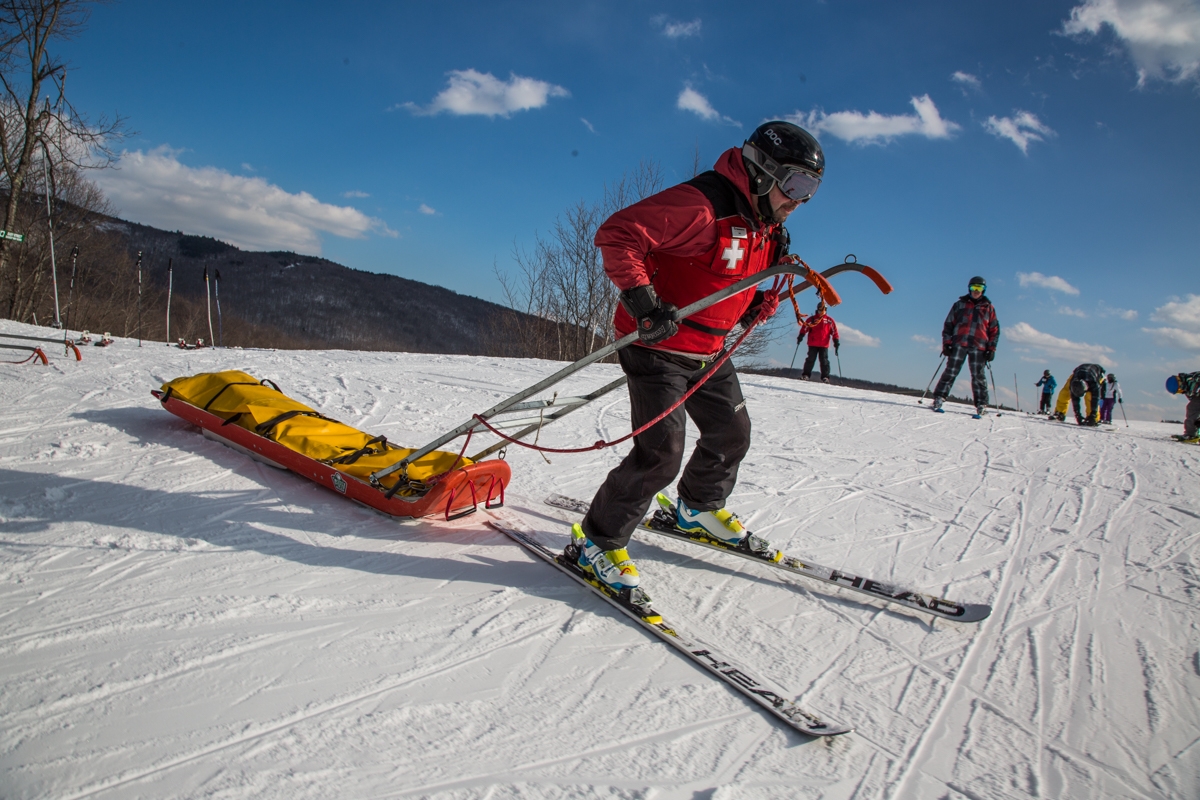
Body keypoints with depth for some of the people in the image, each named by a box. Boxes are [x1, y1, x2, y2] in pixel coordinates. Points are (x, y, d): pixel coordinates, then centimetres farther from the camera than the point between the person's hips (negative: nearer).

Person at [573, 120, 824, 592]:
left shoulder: (767, 226, 8)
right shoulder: (701, 206, -23)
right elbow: (616, 235, -28)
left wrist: (764, 302, 6)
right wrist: (643, 302, -36)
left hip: (708, 353, 9)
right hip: (657, 345, -9)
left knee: (731, 432, 16)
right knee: (661, 452, -14)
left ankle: (700, 510, 41)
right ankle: (597, 541, 2)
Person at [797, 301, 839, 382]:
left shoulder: (829, 320, 9)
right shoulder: (812, 319, 8)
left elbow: (834, 331, 10)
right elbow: (804, 328, 5)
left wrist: (836, 341, 4)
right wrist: (801, 336, -7)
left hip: (824, 345, 0)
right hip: (812, 344, 0)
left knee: (824, 361, -2)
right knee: (810, 359, 0)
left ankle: (825, 377, -2)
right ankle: (805, 375, 3)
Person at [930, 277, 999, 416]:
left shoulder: (989, 308, 15)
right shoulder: (960, 305, 14)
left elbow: (994, 330, 13)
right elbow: (948, 324, 11)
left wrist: (991, 349, 3)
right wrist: (946, 343, 0)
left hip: (978, 346, 0)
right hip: (959, 343, 0)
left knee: (978, 376, -1)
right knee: (950, 371, -7)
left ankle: (981, 405, 3)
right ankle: (939, 398, -8)